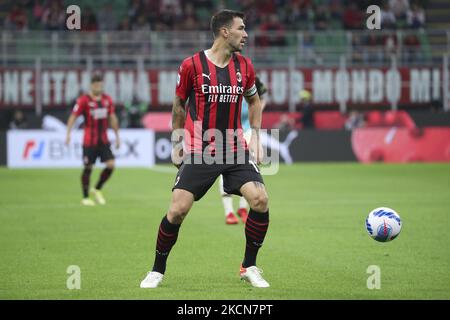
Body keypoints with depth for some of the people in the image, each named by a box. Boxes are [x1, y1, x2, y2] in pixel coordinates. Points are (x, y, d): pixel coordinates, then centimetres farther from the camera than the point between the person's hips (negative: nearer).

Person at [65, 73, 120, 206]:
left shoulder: (107, 99, 8)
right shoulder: (84, 100, -8)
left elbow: (112, 118, 17)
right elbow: (73, 116, -11)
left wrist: (117, 136, 17)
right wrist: (68, 133, -22)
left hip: (104, 140, 5)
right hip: (89, 141, -5)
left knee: (110, 165, -5)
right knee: (88, 168, 0)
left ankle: (97, 190, 16)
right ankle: (85, 197, 12)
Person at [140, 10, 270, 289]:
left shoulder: (244, 66, 3)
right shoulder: (192, 65, -7)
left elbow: (254, 100, 21)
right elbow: (179, 104, 8)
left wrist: (256, 136, 11)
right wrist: (177, 143, 9)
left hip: (235, 149, 3)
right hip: (198, 151, -3)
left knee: (260, 199, -15)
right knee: (178, 210, -11)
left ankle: (249, 267, 4)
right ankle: (157, 271, 9)